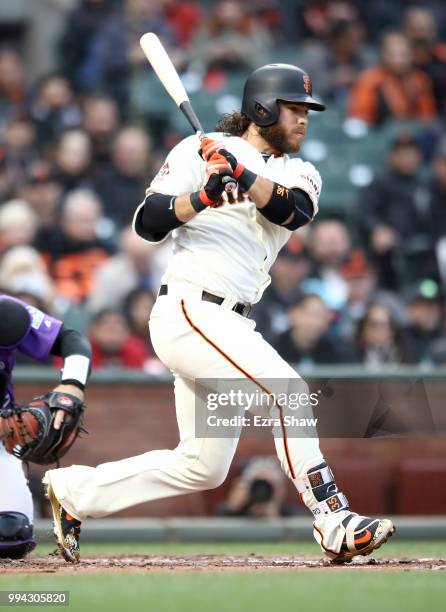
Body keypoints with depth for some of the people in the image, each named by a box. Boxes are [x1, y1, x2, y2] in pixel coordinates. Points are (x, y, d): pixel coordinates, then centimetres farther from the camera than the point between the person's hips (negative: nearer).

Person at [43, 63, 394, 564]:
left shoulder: (299, 174, 14)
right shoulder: (199, 151, 0)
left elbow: (294, 211, -10)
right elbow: (147, 223, -9)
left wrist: (243, 177, -28)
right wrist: (203, 196, -26)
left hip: (229, 325, 8)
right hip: (188, 311, -8)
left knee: (203, 467, 10)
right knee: (287, 390, -23)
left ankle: (74, 490, 22)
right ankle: (334, 522, -24)